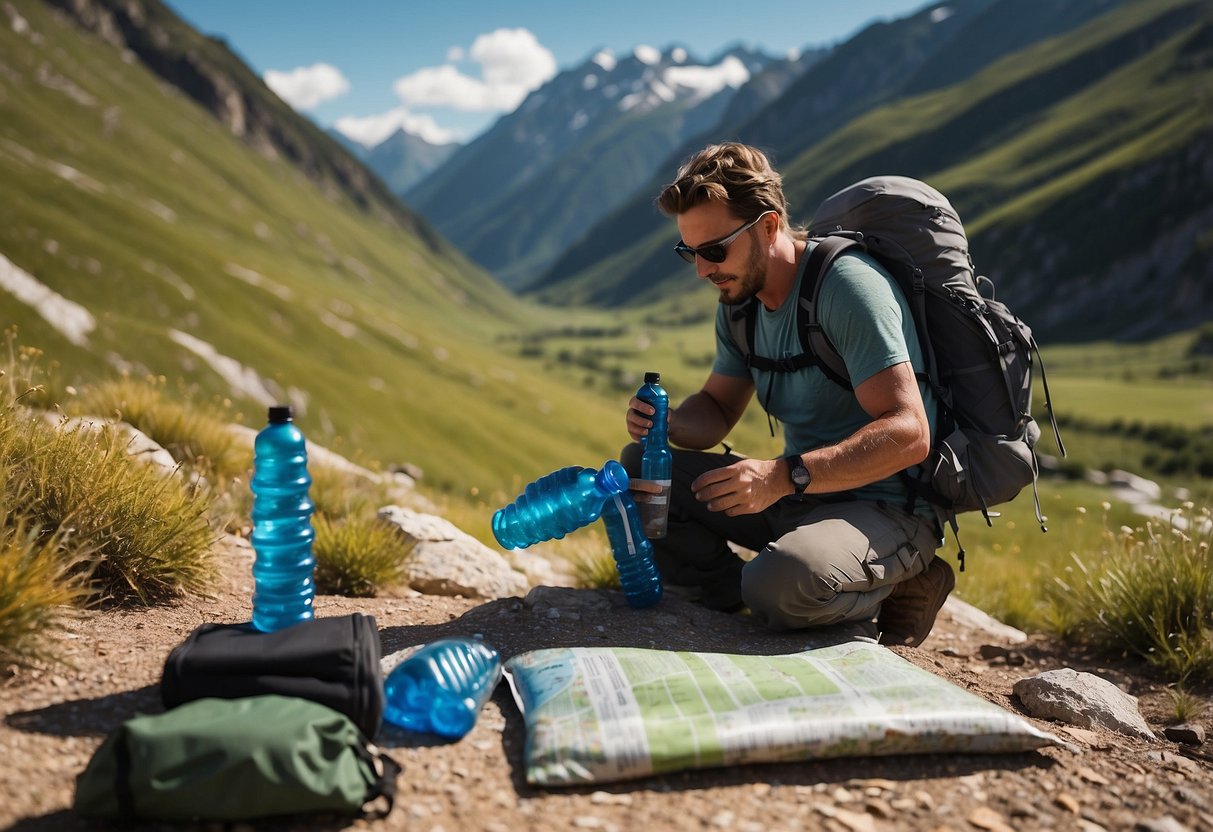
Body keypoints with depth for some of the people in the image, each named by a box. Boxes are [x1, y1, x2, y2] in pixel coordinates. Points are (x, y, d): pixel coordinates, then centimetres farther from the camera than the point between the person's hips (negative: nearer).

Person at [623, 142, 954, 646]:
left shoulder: (847, 284, -20)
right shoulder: (739, 298, 4)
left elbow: (908, 434, -27)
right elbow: (716, 410, 12)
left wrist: (784, 476, -35)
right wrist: (670, 422, -12)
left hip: (888, 507, -7)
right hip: (799, 496, 7)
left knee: (782, 583, -36)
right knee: (639, 469, -1)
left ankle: (897, 589, -4)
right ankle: (740, 604, -6)